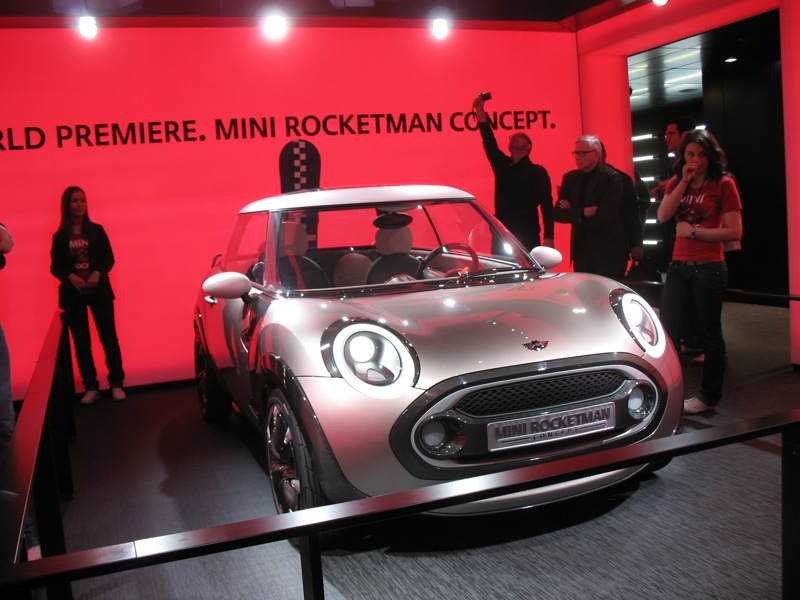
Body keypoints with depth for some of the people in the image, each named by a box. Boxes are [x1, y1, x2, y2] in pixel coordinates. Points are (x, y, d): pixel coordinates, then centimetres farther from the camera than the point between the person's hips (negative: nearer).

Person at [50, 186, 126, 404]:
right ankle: (91, 387, 13)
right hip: (73, 294, 1)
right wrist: (71, 277, -15)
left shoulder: (96, 230, 3)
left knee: (109, 338, -1)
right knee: (81, 343, 5)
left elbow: (109, 259, 3)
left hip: (99, 291, 0)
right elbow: (55, 267, 4)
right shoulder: (60, 236, 3)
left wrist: (97, 273, -16)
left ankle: (116, 384, 8)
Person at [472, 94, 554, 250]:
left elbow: (547, 206, -4)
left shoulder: (537, 172, 2)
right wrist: (480, 112, -7)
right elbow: (489, 142, 3)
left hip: (527, 239, -4)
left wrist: (548, 237, -13)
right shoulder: (502, 165, 14)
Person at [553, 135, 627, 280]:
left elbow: (605, 215, -20)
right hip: (581, 251, 5)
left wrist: (573, 213, -9)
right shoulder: (570, 178, 8)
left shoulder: (611, 177, -9)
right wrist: (583, 212, -16)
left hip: (609, 253, -5)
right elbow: (557, 213, 1)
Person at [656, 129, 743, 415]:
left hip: (708, 268, -5)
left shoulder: (723, 184, -4)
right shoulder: (676, 183, 11)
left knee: (709, 333, 4)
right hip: (678, 265, 5)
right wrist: (684, 182, -10)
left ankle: (709, 396, 18)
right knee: (667, 330, 7)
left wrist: (693, 231, -11)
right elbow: (662, 216, -7)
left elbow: (734, 232, -10)